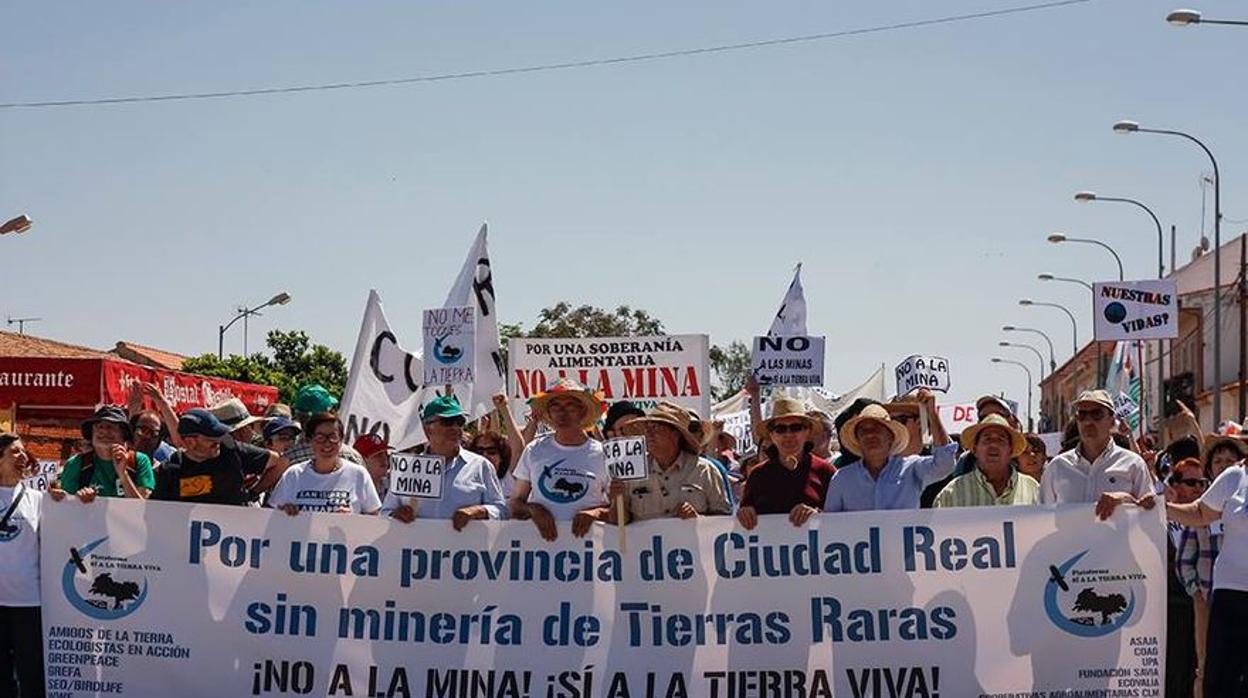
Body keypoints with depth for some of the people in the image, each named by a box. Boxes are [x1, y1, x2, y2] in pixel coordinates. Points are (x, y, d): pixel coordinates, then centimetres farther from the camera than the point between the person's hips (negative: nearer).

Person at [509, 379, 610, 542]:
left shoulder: (601, 454, 10)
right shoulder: (534, 450, 15)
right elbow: (516, 502, 17)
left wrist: (596, 512, -5)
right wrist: (533, 509, -3)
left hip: (584, 536, -1)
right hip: (539, 537, 1)